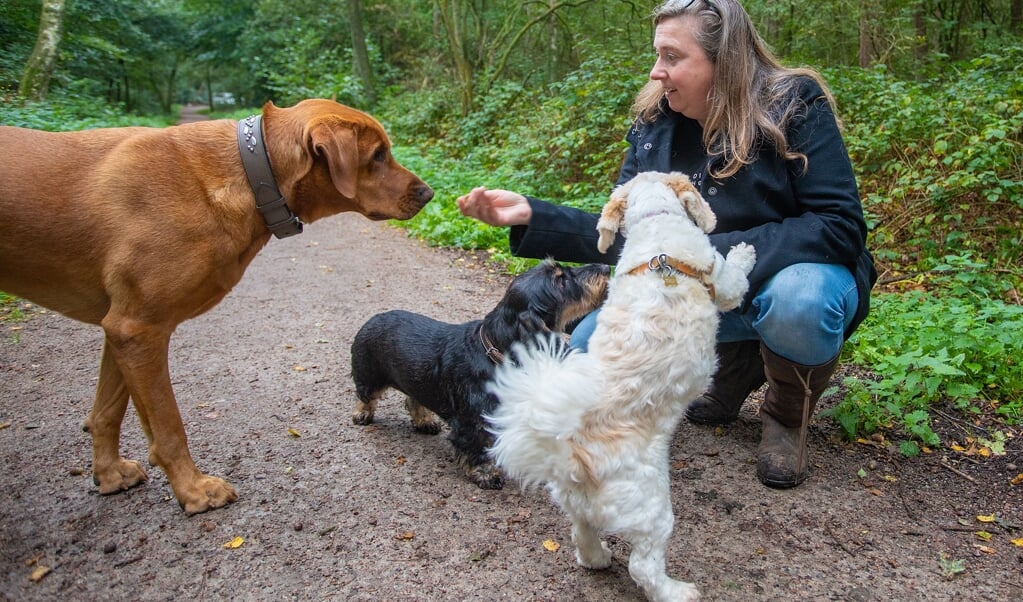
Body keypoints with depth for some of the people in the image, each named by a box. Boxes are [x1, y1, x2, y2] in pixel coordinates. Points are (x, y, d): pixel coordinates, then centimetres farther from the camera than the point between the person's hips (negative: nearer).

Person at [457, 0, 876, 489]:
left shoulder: (794, 107, -18)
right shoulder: (655, 124, -5)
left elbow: (840, 226, -23)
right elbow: (622, 235, -5)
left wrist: (715, 253, -32)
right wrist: (529, 215, -18)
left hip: (794, 272, -4)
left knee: (797, 300, -40)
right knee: (588, 350, -10)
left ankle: (788, 414, -4)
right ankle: (738, 364, 11)